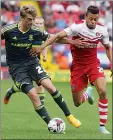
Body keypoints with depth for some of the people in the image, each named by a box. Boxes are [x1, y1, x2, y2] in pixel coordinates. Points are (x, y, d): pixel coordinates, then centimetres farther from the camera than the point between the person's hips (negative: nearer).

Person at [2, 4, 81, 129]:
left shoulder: (35, 32, -6)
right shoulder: (8, 31, -16)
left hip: (32, 62, 3)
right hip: (16, 67, -3)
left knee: (49, 86, -18)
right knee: (33, 95, -18)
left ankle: (69, 116, -4)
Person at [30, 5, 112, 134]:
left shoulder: (102, 30, -8)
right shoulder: (77, 27, -20)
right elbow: (58, 36, -27)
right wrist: (41, 47, -35)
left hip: (93, 63, 2)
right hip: (78, 66, -2)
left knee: (103, 91, -24)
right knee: (78, 103, 4)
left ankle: (102, 126, -12)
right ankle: (87, 95, 45)